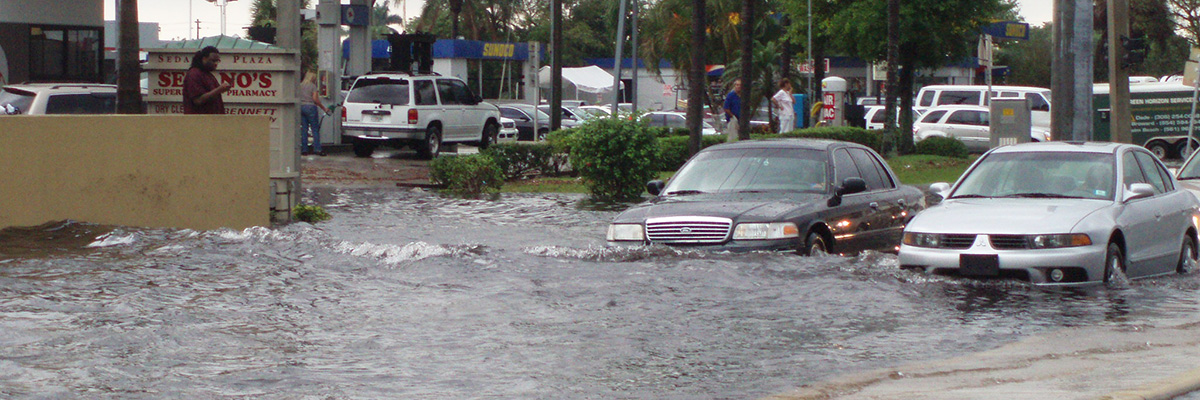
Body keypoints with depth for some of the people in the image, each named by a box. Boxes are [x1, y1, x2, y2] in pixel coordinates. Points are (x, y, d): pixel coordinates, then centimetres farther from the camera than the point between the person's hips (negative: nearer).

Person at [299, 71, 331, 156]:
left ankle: (304, 149, 7)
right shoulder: (313, 86, -5)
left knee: (304, 129, 8)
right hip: (310, 107, -5)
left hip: (301, 107, 5)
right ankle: (317, 149, -8)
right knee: (315, 129, -2)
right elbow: (315, 99, -11)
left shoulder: (300, 85, 11)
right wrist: (324, 108, -4)